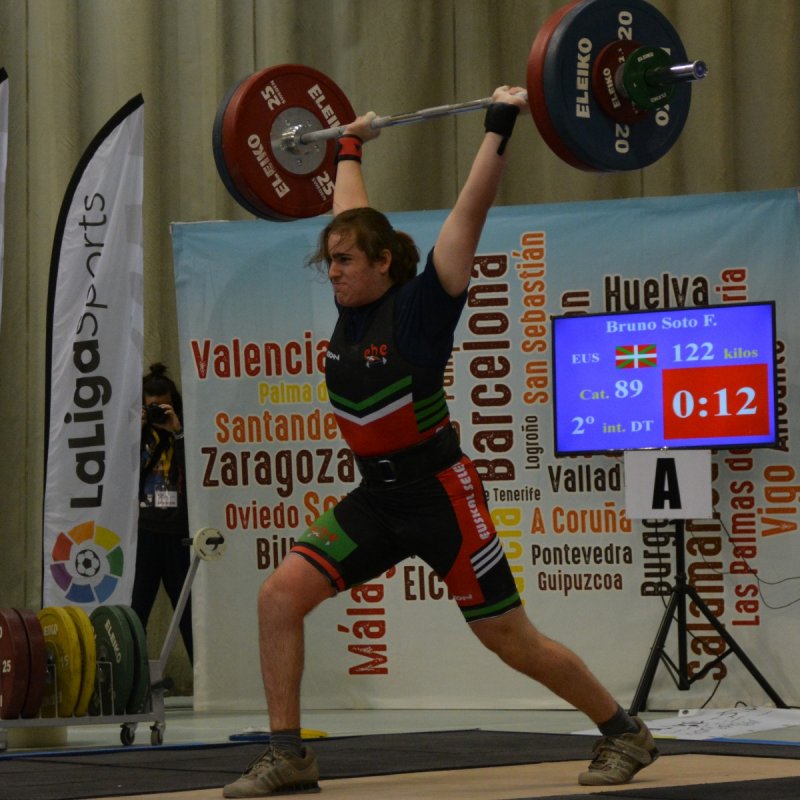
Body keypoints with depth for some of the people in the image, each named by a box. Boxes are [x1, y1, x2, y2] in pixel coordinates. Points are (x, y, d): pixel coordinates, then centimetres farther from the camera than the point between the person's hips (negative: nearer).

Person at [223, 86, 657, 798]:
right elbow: (352, 215, 21)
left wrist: (500, 127, -14)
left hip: (438, 492, -7)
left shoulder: (419, 307, -12)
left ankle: (625, 734, 18)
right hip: (376, 497, 7)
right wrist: (350, 146, 30)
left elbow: (471, 210, -15)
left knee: (510, 639, 0)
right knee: (280, 595, -8)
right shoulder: (354, 308, 5)